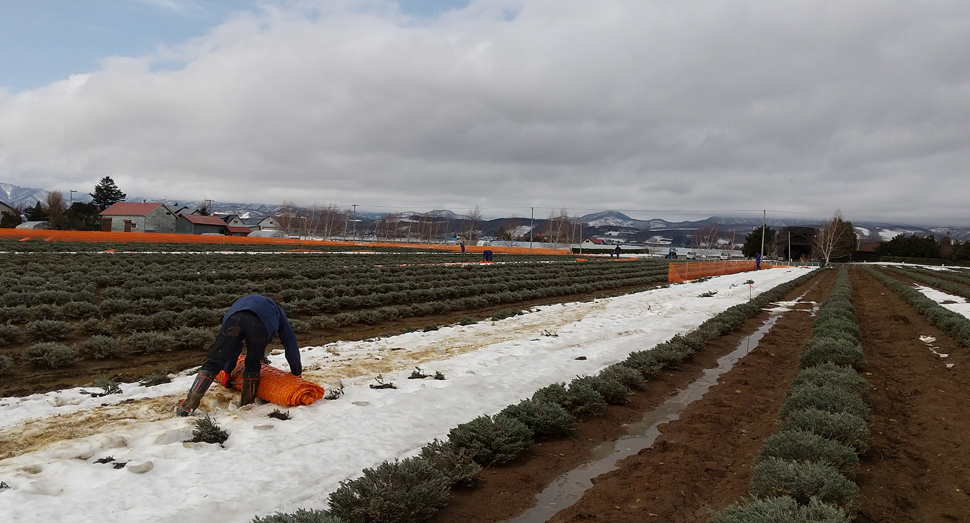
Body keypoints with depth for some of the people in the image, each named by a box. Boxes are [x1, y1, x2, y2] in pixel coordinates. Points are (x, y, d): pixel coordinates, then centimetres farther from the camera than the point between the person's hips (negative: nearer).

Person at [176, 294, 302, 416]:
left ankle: (188, 405, 2)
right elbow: (290, 342, 38)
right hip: (260, 324, -2)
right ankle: (247, 403, 24)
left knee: (213, 362, 7)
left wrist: (228, 371, 56)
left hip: (234, 318, 2)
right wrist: (296, 372, 43)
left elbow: (234, 344, 50)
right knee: (253, 364, 21)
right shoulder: (277, 310, 41)